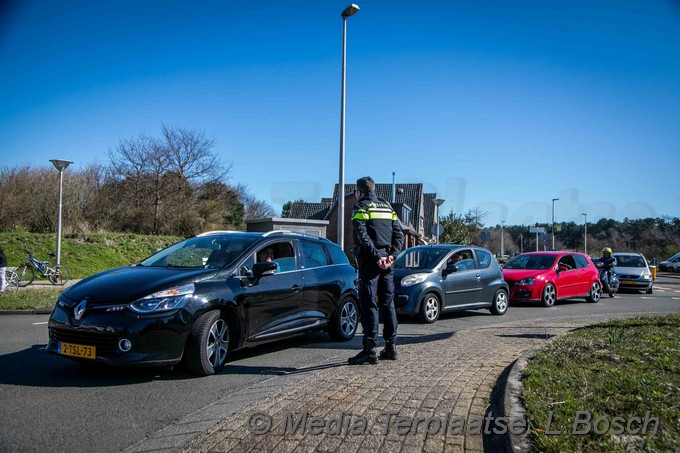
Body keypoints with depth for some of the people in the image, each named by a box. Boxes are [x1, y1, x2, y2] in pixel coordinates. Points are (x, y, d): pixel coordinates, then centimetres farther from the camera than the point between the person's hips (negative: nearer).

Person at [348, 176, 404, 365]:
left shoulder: (361, 208, -2)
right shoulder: (387, 207, 18)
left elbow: (362, 236, -17)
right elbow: (399, 235, 10)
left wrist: (376, 257, -18)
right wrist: (391, 256, 0)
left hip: (369, 261, -6)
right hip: (386, 261, 7)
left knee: (369, 304, -6)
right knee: (387, 303, 11)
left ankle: (370, 349, -7)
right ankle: (390, 347, 16)